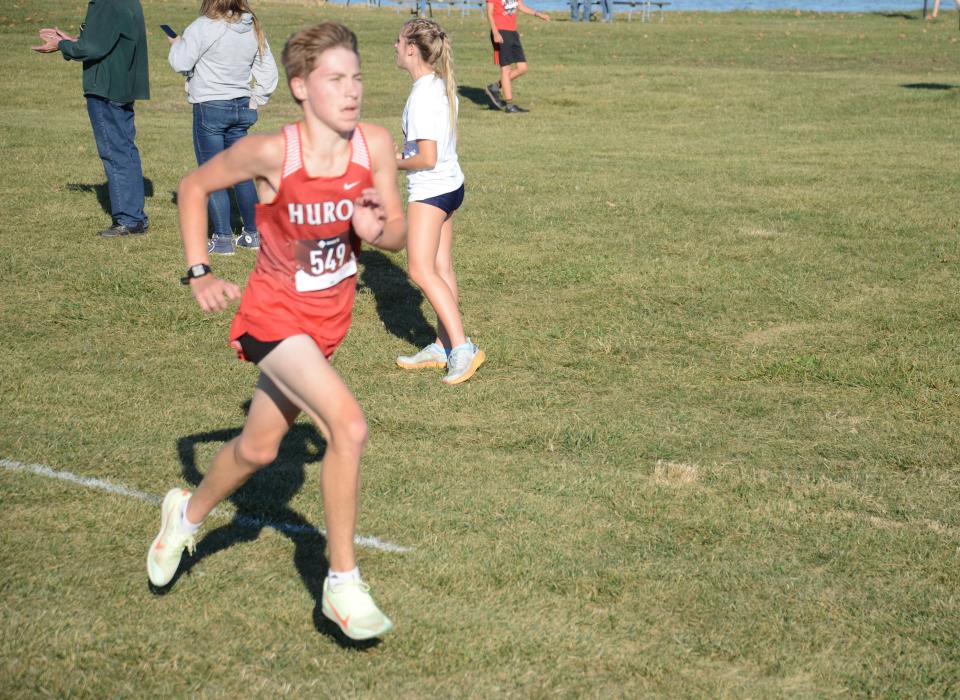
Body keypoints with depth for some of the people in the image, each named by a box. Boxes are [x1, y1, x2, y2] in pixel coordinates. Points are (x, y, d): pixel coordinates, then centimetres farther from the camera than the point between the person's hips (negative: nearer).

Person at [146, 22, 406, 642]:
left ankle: (189, 514, 53)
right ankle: (343, 584, -9)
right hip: (274, 315, -5)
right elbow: (194, 187, -6)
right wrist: (200, 273, -9)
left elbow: (398, 235, -1)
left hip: (329, 318, 5)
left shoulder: (376, 146, -13)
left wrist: (379, 229, -24)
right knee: (350, 426, -25)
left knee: (259, 448, 21)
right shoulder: (270, 153, -23)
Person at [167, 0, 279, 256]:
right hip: (240, 107, 7)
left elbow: (181, 63, -14)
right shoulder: (253, 29, 5)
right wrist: (255, 100, 14)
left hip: (210, 108, -7)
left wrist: (176, 45, 6)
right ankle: (252, 233, 22)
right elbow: (268, 71, 10)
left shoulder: (203, 27, -16)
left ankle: (223, 239, 1)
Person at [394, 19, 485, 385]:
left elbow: (427, 159, -24)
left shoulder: (421, 97, -22)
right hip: (451, 184, 10)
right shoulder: (442, 86, 6)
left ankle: (462, 347, -12)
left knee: (421, 269, -7)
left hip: (430, 190, -10)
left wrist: (395, 163, -8)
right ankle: (443, 347, 21)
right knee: (441, 268, 14)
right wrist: (406, 153, 15)